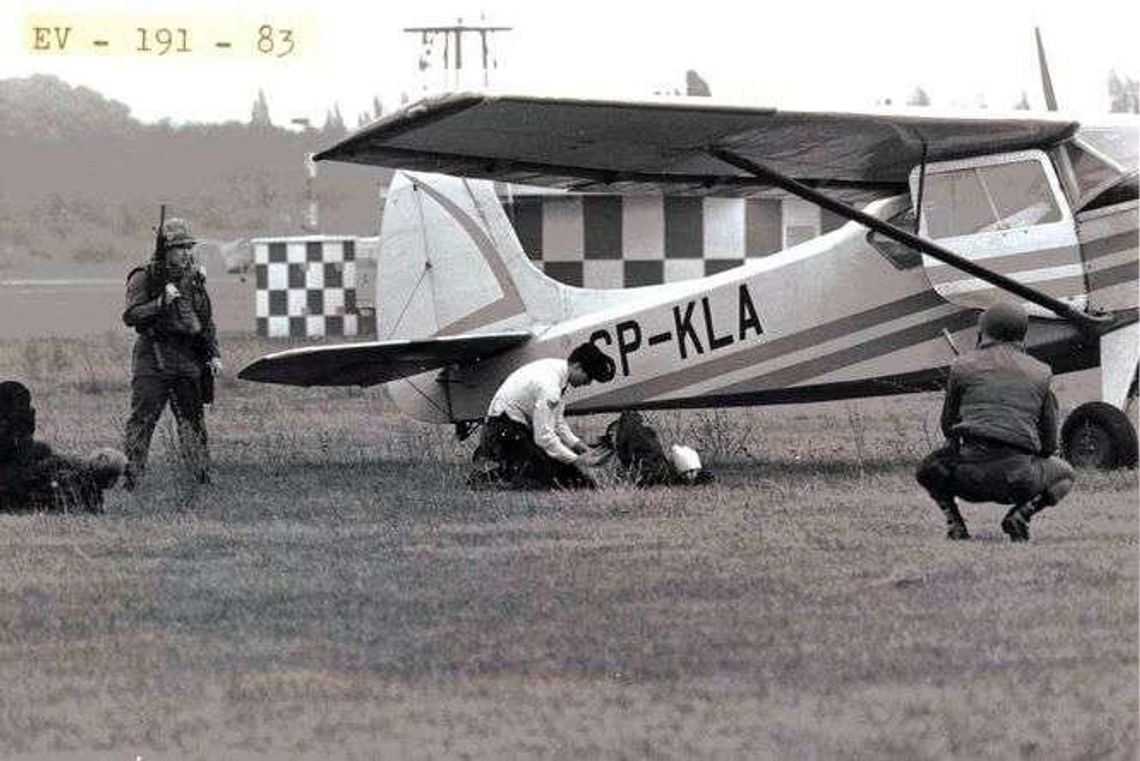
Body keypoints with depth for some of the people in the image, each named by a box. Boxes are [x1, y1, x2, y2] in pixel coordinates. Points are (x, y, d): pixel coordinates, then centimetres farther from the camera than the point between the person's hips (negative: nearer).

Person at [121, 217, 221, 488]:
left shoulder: (195, 279, 13)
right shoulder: (144, 278, -3)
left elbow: (207, 321, 20)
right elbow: (131, 316, -12)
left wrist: (214, 354, 12)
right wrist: (162, 302, -22)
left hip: (188, 358, 5)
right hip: (153, 357, -5)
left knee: (193, 420, 10)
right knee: (142, 418, -9)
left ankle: (202, 476, 16)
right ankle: (128, 477, -10)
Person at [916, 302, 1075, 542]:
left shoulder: (963, 366, 12)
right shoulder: (1040, 373, 15)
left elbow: (948, 426, 22)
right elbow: (1049, 443, 18)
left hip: (969, 476, 0)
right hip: (1018, 479, 0)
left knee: (929, 468, 35)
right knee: (1063, 474, 34)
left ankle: (954, 522, 8)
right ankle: (1021, 514, 5)